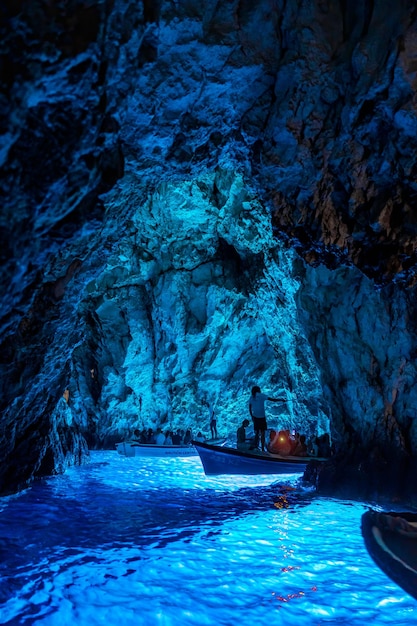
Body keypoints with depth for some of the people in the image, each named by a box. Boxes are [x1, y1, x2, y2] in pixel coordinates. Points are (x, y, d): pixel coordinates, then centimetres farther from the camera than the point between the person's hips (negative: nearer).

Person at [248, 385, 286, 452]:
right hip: (261, 417, -4)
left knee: (256, 433, 16)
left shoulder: (251, 397, 5)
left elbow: (250, 409, 8)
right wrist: (281, 399, 1)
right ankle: (263, 449, 2)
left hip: (255, 417, 4)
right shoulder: (262, 395, -7)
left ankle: (256, 447, 17)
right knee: (262, 434, 3)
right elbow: (273, 400, -11)